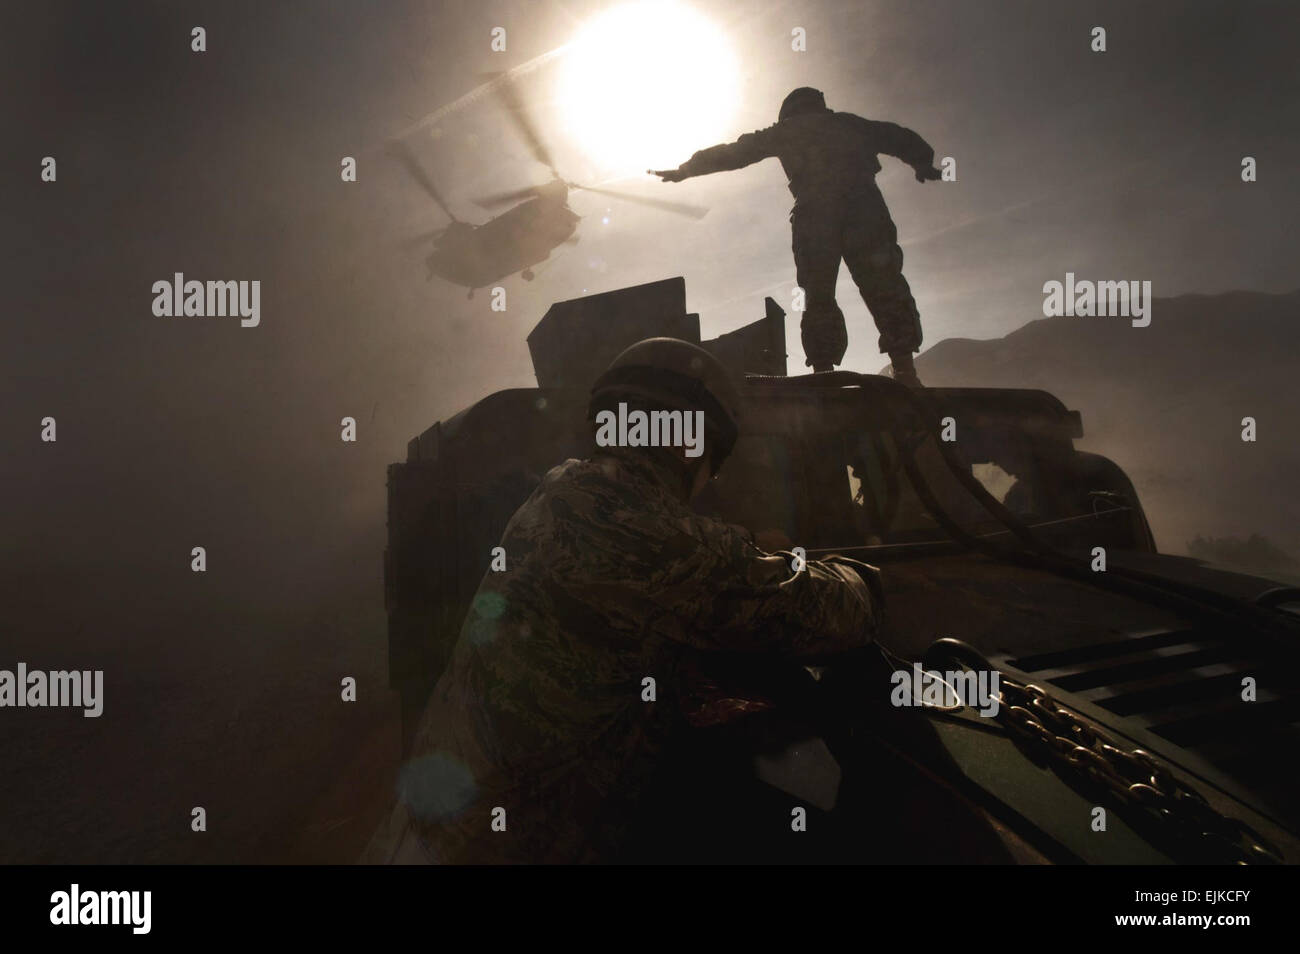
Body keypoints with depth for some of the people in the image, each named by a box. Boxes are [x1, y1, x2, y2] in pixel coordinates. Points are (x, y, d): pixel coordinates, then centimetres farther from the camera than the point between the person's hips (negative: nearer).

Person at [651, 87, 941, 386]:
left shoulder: (786, 131, 26)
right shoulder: (848, 123, 30)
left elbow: (737, 151, 25)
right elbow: (900, 138, 34)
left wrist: (685, 170, 32)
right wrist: (924, 163, 51)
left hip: (813, 211, -1)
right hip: (862, 204, 1)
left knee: (818, 296, 5)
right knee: (884, 287, -1)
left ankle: (824, 372, -6)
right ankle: (904, 371, -14)